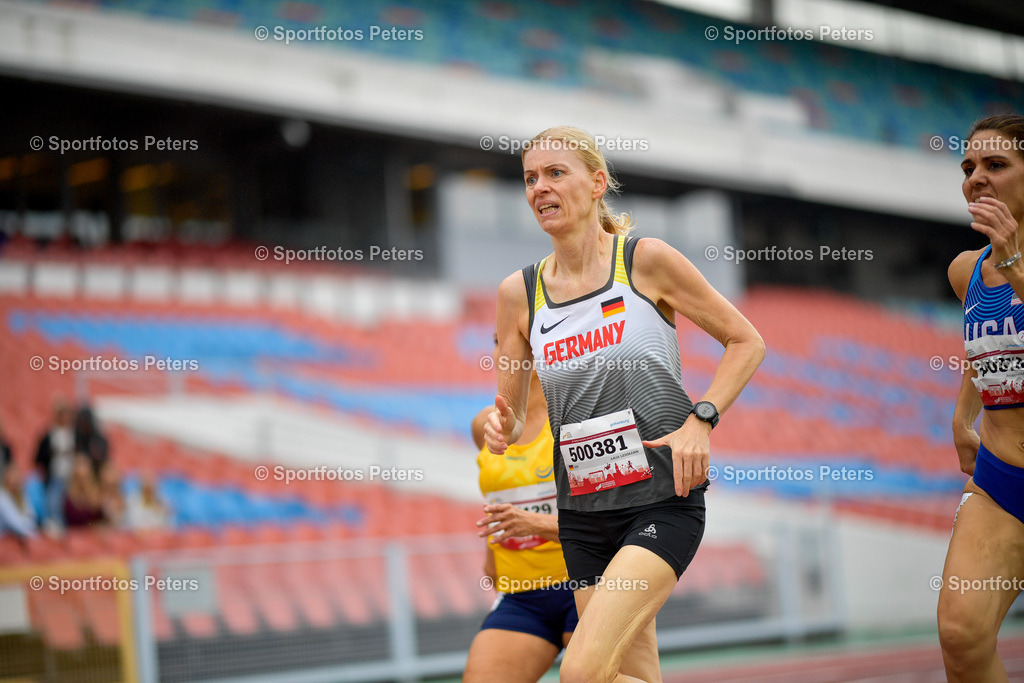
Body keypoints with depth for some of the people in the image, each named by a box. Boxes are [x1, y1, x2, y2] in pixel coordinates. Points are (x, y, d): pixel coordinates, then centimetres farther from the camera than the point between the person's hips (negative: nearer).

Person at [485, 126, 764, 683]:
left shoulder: (646, 261, -5)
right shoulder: (519, 293, 5)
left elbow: (746, 342, 3)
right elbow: (514, 418, 12)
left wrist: (700, 420, -11)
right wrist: (503, 427, -11)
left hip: (664, 501, -5)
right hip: (584, 511, 5)